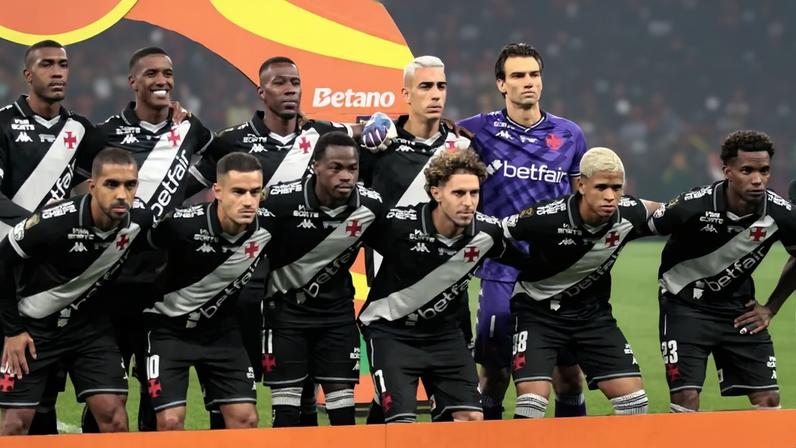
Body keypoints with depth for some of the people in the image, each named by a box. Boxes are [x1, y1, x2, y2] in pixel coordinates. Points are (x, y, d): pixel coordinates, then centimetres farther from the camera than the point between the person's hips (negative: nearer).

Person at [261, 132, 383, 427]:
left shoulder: (371, 205, -13)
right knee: (286, 410, -5)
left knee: (343, 407, 1)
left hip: (336, 307, 3)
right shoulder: (282, 200, -23)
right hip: (285, 306, -3)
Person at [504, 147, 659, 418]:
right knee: (533, 397, -20)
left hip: (591, 311, 4)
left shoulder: (629, 216, -17)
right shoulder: (546, 218, -29)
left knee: (634, 399, -4)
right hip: (538, 311, -4)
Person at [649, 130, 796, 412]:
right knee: (686, 399, -13)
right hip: (685, 304, -4)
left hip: (738, 308, 4)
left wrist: (771, 308, 6)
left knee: (769, 400, -1)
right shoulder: (692, 206, -27)